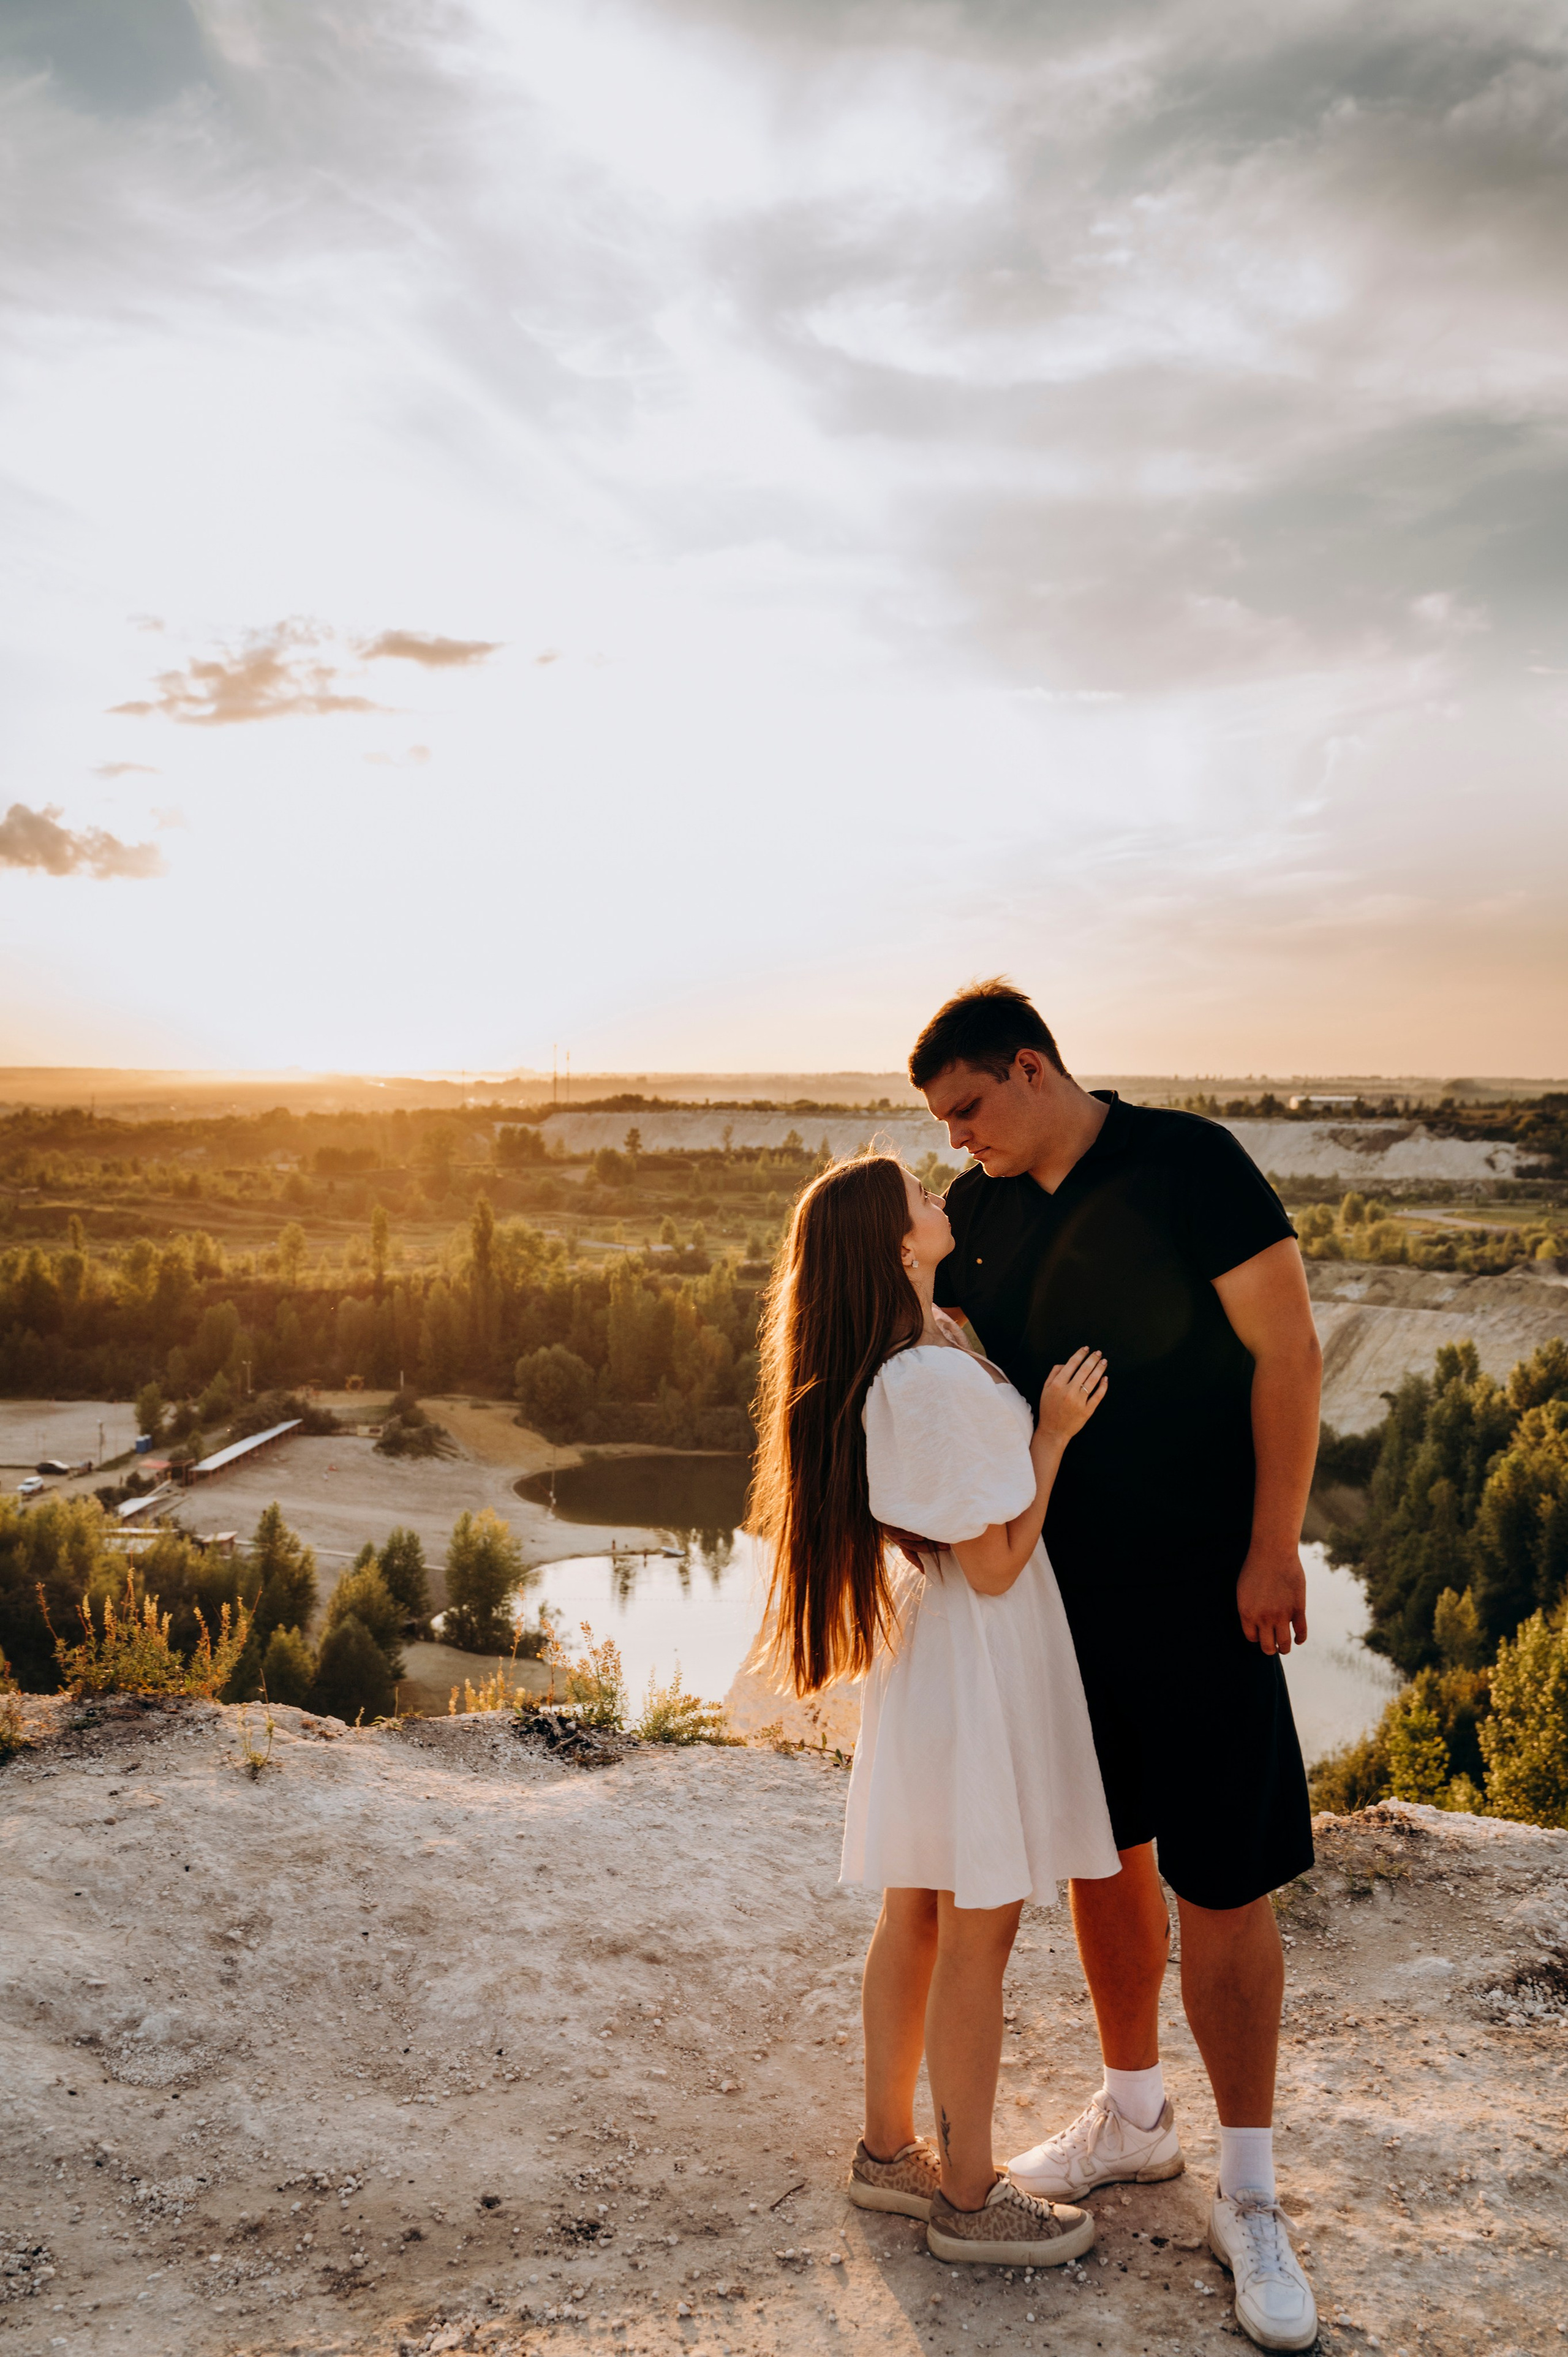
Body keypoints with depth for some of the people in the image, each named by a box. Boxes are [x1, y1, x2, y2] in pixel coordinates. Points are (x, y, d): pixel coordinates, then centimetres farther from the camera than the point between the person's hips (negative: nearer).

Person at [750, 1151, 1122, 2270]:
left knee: (919, 1915, 19)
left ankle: (890, 2148, 34)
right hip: (977, 1663, -9)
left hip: (931, 1653, 9)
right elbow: (993, 1563, -20)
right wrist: (1054, 1432, -16)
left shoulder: (925, 1342, 4)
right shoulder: (934, 1381, -26)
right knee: (978, 1930, 6)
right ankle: (970, 2199, 22)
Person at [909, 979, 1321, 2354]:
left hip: (1197, 1584, -5)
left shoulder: (1186, 1165, -12)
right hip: (1056, 1583, 6)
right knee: (1101, 1857, 16)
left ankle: (1249, 2199, 17)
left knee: (1223, 1885, 0)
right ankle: (1134, 2116, 36)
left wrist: (1274, 1547, -14)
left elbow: (1287, 1349, -11)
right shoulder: (979, 1210, 5)